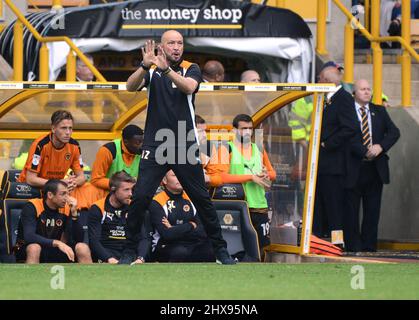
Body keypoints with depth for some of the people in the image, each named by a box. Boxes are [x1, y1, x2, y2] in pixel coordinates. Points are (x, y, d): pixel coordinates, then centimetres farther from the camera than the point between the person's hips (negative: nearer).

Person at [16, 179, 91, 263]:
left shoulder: (66, 209, -1)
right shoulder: (32, 207, -16)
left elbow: (78, 239, -6)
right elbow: (29, 237, -30)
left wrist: (74, 213, -18)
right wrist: (57, 243, -38)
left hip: (53, 252, 5)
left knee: (83, 248, -16)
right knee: (34, 248, -38)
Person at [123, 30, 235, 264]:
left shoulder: (191, 69, 3)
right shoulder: (151, 70, 5)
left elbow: (189, 87, -19)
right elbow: (131, 86, -12)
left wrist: (166, 69, -34)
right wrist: (145, 66, -30)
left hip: (185, 145, 0)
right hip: (155, 145, 0)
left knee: (202, 198, 2)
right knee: (140, 198, -8)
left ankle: (220, 248, 12)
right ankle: (130, 251, 3)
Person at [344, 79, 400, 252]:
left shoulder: (379, 111, 13)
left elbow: (394, 132, 5)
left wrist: (380, 147, -12)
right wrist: (365, 152, -18)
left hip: (376, 168, 4)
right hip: (354, 169, -4)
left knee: (372, 210, 6)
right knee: (352, 210, 0)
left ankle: (369, 246, 11)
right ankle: (353, 247, 5)